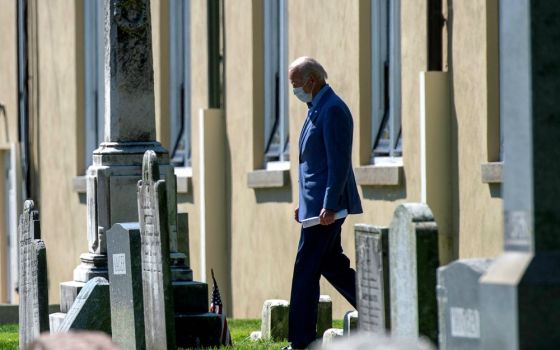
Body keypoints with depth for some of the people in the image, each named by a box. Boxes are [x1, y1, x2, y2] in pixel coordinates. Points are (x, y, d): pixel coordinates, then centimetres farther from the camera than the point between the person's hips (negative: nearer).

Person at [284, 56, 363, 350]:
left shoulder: (332, 110, -16)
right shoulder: (317, 109, 16)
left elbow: (338, 162, -21)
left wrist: (329, 206, -24)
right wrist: (305, 202, 20)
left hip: (326, 204, -10)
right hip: (316, 203, 10)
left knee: (306, 268, -7)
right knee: (331, 263, 14)